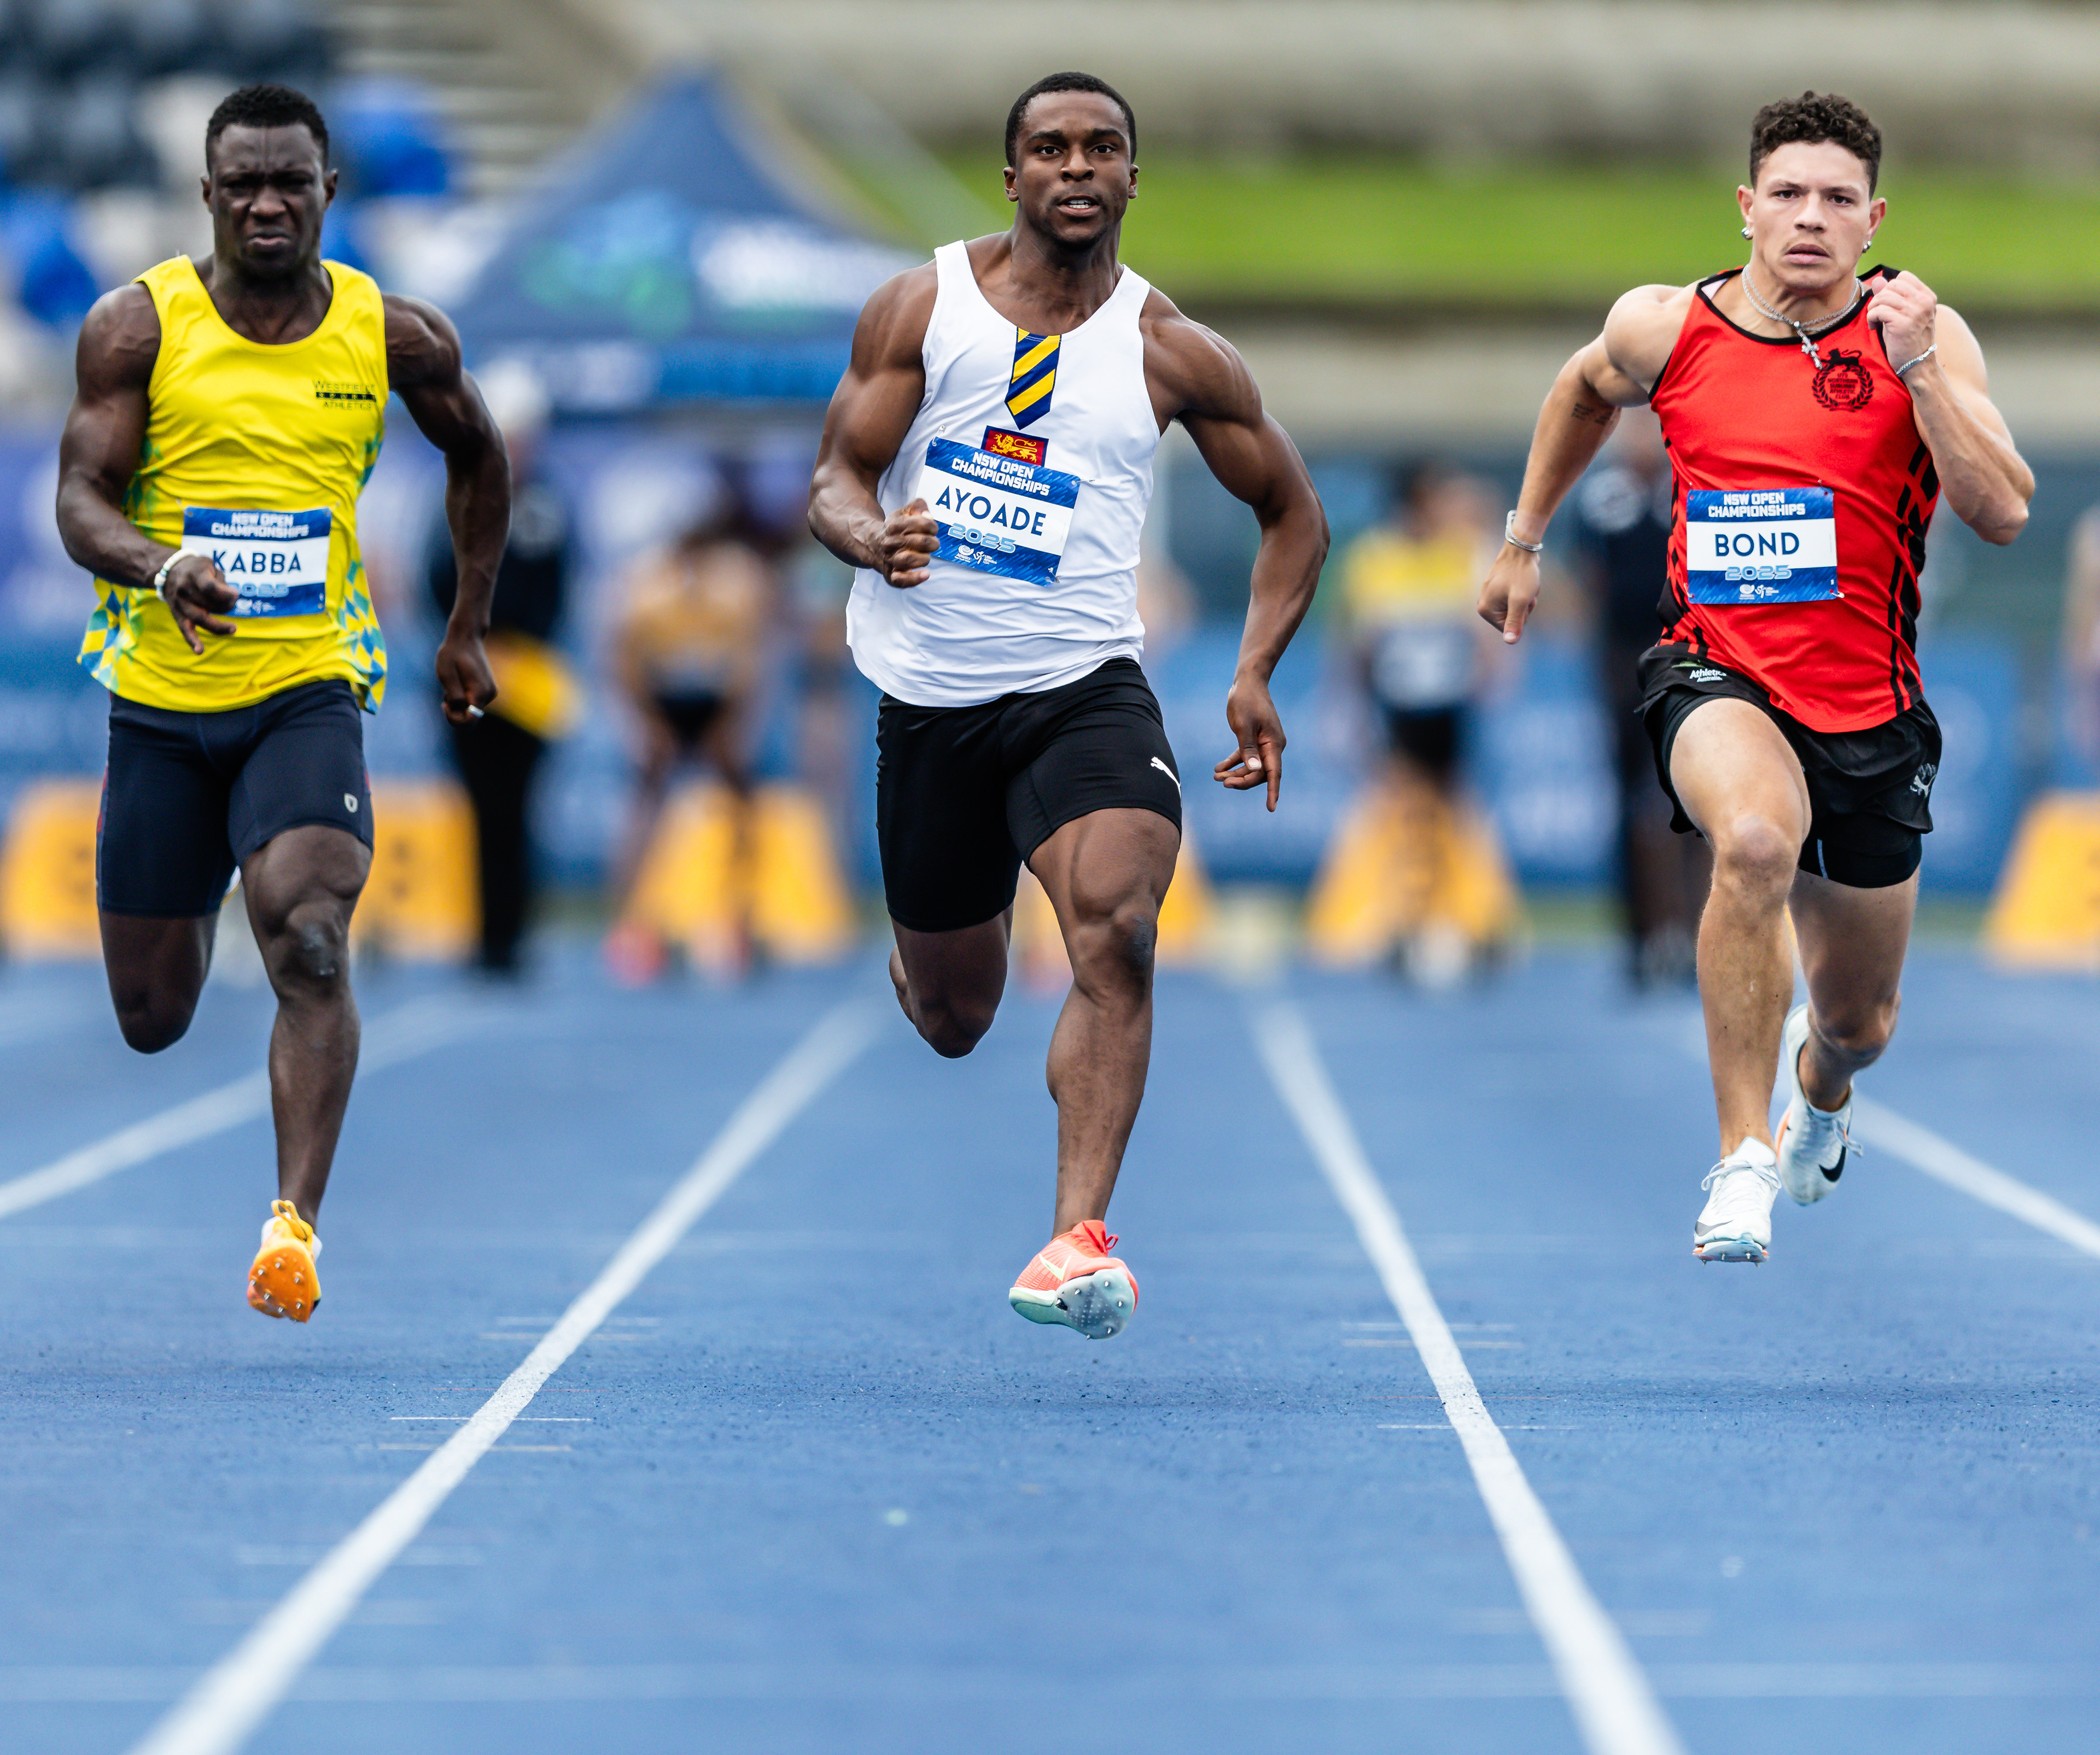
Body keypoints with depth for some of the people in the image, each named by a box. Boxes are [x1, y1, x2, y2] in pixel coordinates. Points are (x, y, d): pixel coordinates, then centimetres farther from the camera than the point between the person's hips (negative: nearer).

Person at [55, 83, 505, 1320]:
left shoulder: (396, 336, -1)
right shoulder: (138, 327, -6)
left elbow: (480, 458, 18)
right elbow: (82, 502, -11)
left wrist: (469, 630, 19)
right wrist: (163, 570, -32)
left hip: (310, 686, -1)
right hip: (162, 694, 1)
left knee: (311, 948, -25)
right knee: (153, 1018, 11)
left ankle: (296, 1224, -25)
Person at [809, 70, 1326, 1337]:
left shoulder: (1170, 353, 0)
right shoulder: (921, 308, 0)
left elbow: (1296, 514, 11)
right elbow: (834, 482, -2)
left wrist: (1255, 677, -2)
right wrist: (873, 539, -27)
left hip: (1085, 688, -1)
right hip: (927, 697, 1)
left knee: (1116, 931, -28)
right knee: (954, 1021, 12)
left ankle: (1081, 1238, -30)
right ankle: (945, 944, 52)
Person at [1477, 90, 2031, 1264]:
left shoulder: (1920, 335, -9)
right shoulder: (1664, 328, -4)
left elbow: (2003, 514, -20)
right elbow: (1587, 392, 21)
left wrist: (1919, 370, -28)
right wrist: (1525, 539, 25)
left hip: (1870, 707, 1)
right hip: (1717, 677, -1)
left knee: (1860, 1020, 16)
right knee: (1756, 841, -37)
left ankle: (1822, 1093, 57)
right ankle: (1744, 1158, -27)